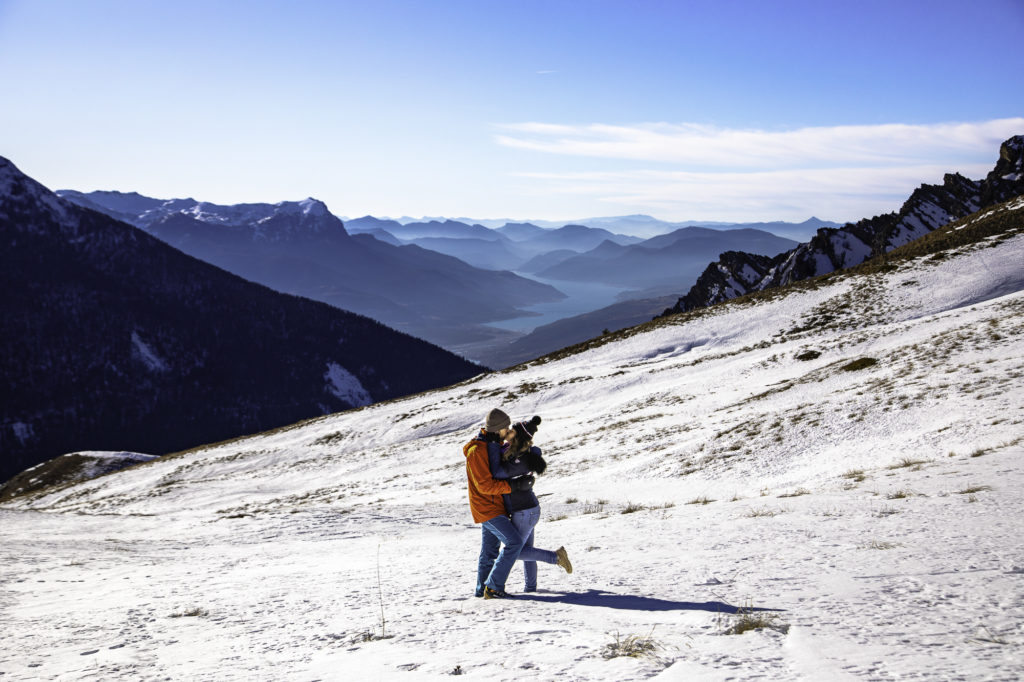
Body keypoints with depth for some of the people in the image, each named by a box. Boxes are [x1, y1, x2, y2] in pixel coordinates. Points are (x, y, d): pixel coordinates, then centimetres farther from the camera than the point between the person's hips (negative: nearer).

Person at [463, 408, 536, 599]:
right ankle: (494, 586, -10)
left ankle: (482, 589, 25)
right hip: (487, 509, -10)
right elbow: (485, 485, -25)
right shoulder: (477, 451, -21)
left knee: (490, 549, 16)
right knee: (514, 542, -15)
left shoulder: (493, 445, 7)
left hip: (492, 507, 10)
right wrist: (515, 485, -27)